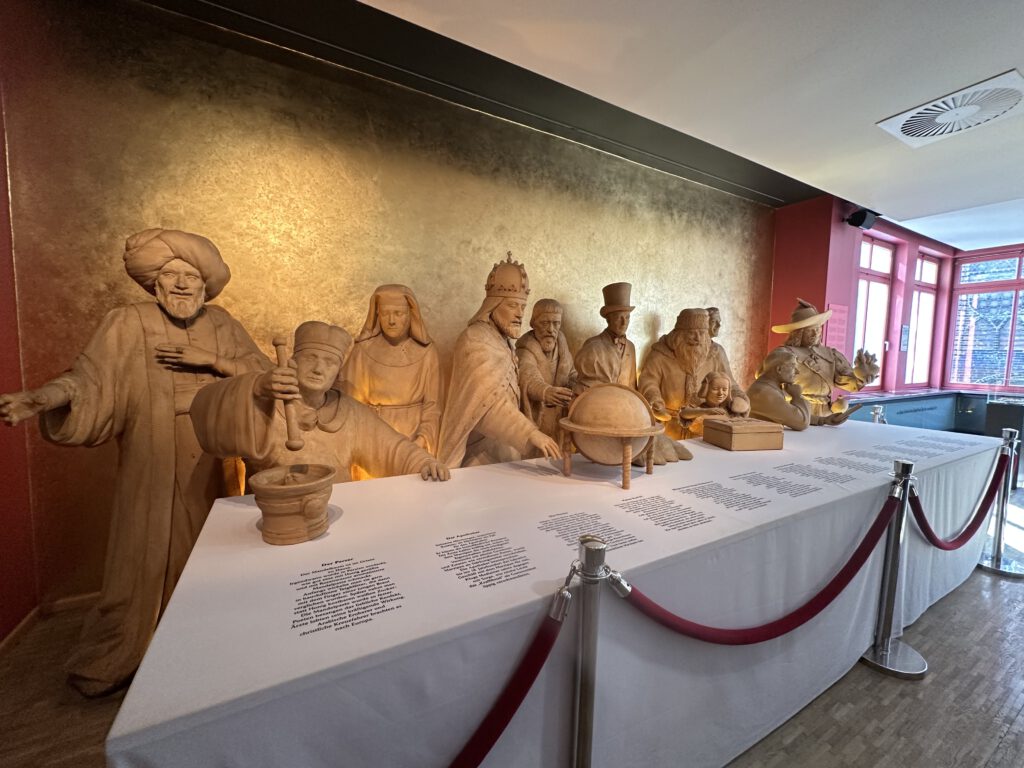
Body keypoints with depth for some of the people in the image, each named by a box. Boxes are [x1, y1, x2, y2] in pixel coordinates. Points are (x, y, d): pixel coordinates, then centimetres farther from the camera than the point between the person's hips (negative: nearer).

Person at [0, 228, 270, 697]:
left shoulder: (221, 325, 2)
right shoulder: (128, 324, -7)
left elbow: (264, 376, -5)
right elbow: (89, 381, -17)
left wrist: (211, 359, -16)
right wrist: (43, 397, -35)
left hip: (209, 471, 3)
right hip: (151, 473, -3)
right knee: (141, 564, 8)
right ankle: (104, 665, 33)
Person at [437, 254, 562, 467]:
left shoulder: (503, 341, 10)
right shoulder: (474, 339, -17)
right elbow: (489, 400, -28)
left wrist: (530, 433, 10)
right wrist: (531, 434, -35)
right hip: (483, 452, -8)